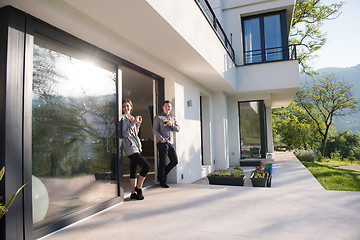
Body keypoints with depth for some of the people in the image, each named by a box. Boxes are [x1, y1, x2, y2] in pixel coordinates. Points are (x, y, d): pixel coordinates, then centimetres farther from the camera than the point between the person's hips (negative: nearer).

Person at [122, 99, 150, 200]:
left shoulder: (132, 118, 17)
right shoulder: (123, 118, -7)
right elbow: (125, 134, -17)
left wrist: (138, 123, 11)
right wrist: (133, 123, -17)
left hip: (136, 147, 9)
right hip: (130, 148, -9)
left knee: (133, 170, 11)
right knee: (146, 166, -13)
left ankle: (133, 193, 19)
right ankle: (138, 188, 4)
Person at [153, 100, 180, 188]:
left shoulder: (173, 118, 20)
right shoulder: (158, 117, 3)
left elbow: (178, 129, 13)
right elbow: (155, 130, -5)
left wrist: (172, 125, -7)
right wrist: (162, 139, -15)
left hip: (171, 143, 6)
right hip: (162, 143, -6)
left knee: (175, 161, 5)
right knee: (162, 162, -2)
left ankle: (162, 175, 21)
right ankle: (162, 181, 12)